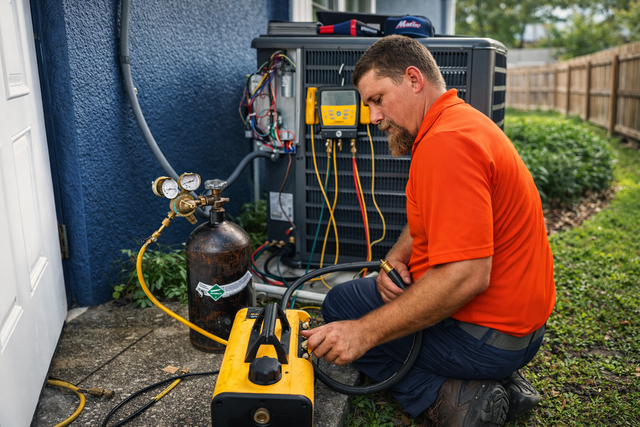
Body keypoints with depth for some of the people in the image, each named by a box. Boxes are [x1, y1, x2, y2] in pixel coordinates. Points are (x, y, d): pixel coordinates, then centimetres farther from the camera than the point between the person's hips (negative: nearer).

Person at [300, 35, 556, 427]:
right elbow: (429, 219, 17)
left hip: (488, 335, -10)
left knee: (341, 304, 3)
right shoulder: (461, 121, 11)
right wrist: (396, 258, -3)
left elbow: (466, 277, -32)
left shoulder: (447, 142, -25)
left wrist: (365, 332, -27)